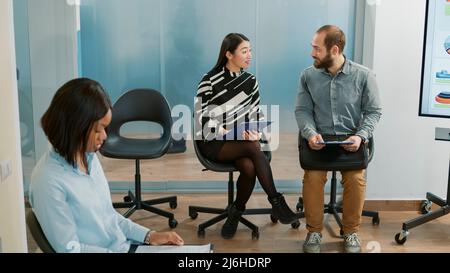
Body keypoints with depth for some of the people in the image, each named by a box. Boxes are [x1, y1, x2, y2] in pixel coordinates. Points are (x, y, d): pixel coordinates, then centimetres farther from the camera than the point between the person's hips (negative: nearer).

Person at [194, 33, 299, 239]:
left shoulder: (250, 81, 8)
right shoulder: (209, 81, -8)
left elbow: (257, 114, 13)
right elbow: (202, 121, -11)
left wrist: (255, 133, -9)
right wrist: (234, 133, -20)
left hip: (242, 141, 4)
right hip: (213, 143, -4)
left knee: (249, 168, -30)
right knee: (253, 147, -34)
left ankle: (236, 212, -5)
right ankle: (276, 202, -24)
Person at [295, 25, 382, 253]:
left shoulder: (363, 75, -3)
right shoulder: (308, 76, 2)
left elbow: (373, 111, 2)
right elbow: (302, 110, 4)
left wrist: (360, 136, -15)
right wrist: (310, 133, -16)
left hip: (351, 139, -1)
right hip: (319, 139, 1)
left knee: (355, 177, -25)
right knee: (313, 176, -25)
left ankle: (351, 231, -1)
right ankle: (314, 231, -4)